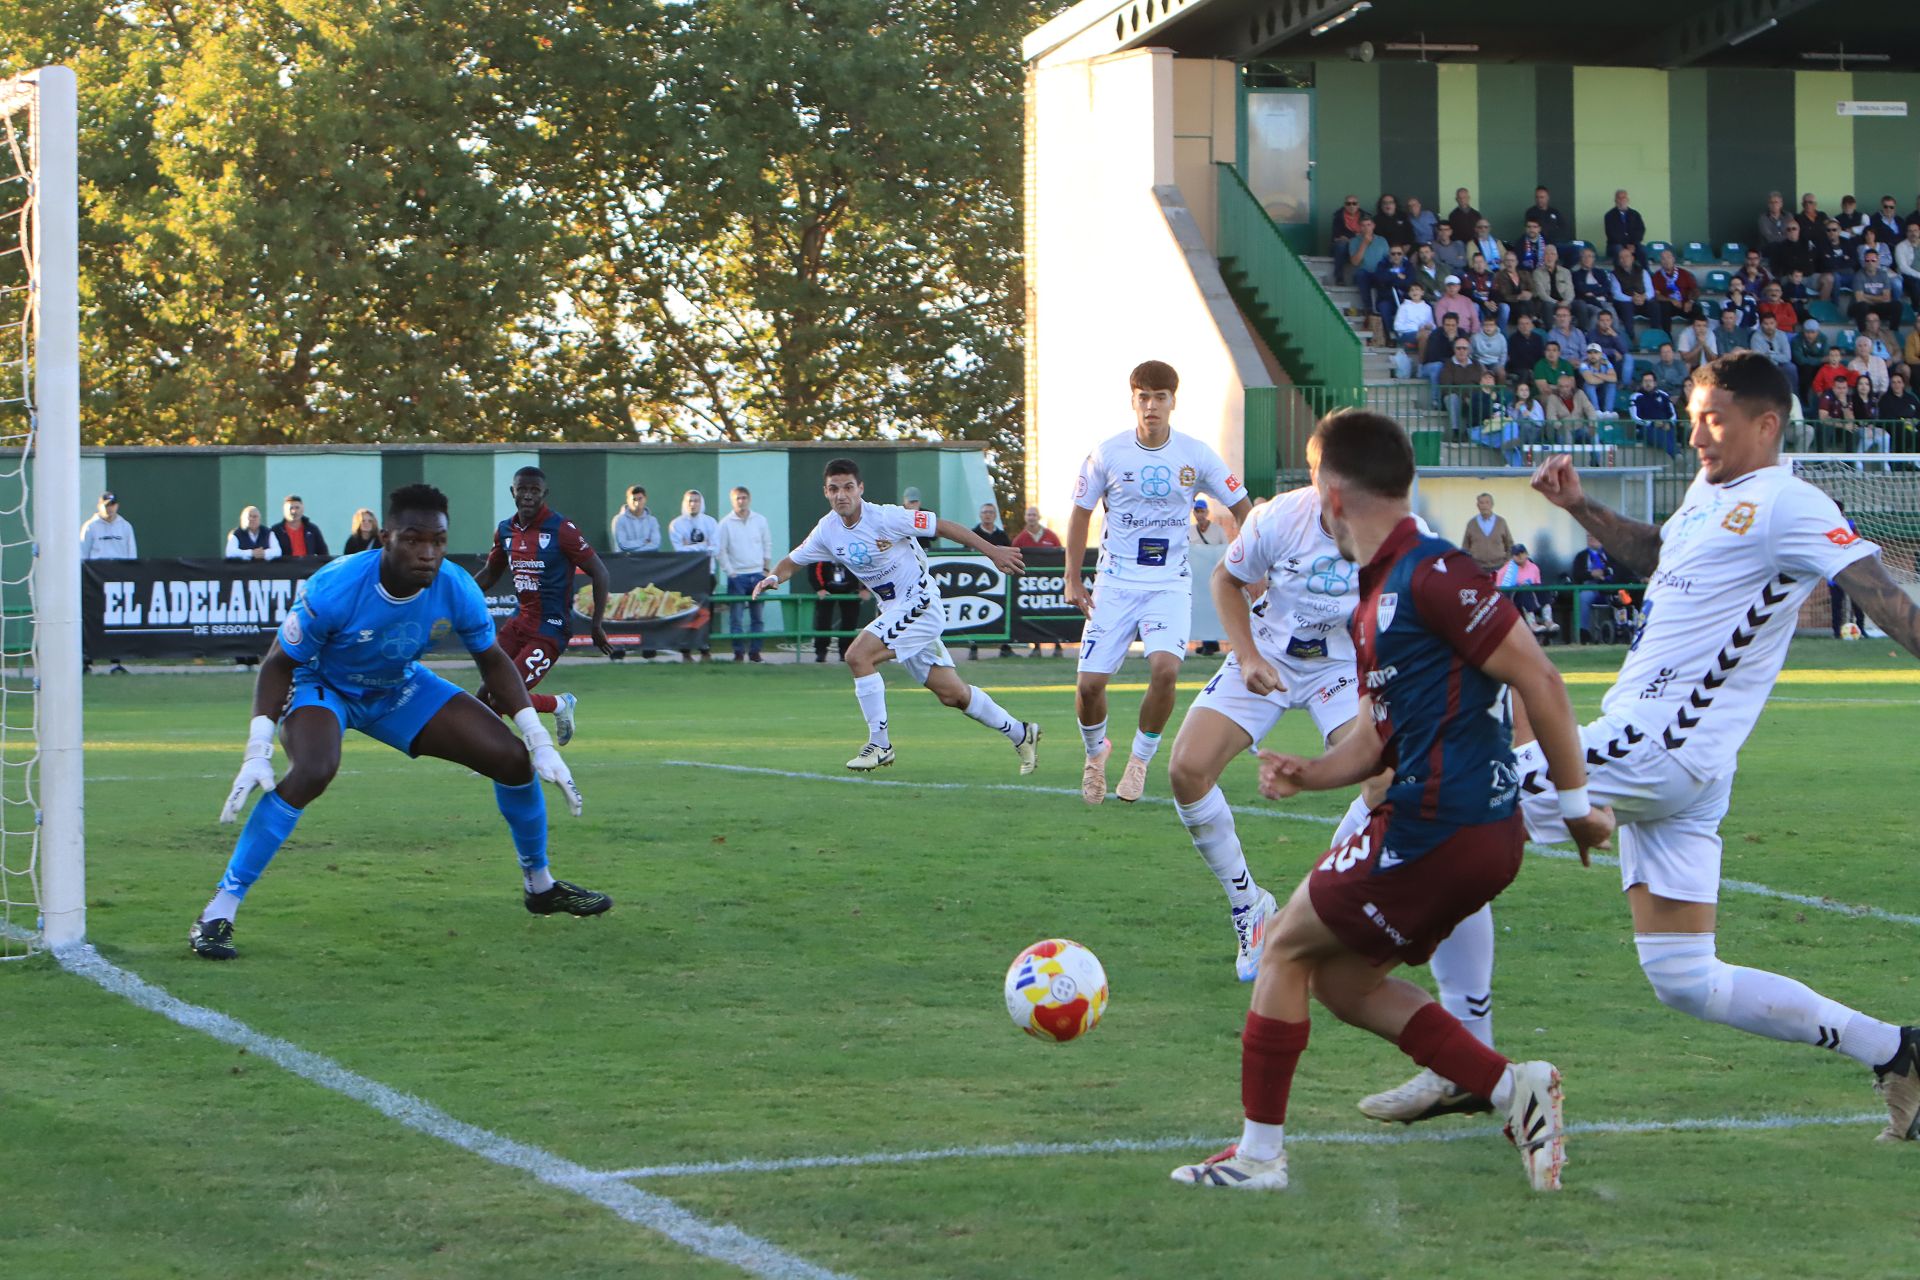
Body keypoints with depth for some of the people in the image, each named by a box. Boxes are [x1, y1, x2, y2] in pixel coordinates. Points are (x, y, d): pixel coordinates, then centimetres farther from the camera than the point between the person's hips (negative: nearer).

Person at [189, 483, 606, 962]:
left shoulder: (457, 592, -22)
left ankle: (540, 885, 24)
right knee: (312, 771, -36)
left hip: (400, 689, 5)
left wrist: (539, 742, -8)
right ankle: (219, 912, -29)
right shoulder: (334, 589, -34)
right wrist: (257, 752, -31)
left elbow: (493, 661, -3)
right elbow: (280, 663, -21)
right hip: (322, 687, -5)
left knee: (513, 758, -4)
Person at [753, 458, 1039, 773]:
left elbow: (942, 526, -13)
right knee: (952, 694, 10)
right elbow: (792, 561, 11)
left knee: (858, 655, -21)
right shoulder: (827, 530, 0)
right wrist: (774, 577, -13)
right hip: (893, 610, 7)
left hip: (920, 602, -7)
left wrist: (992, 552, -11)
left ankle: (879, 745, -10)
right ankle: (1020, 733, 27)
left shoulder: (885, 517, -19)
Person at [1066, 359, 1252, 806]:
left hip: (1170, 585, -1)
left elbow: (1240, 507, 7)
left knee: (1165, 669, -25)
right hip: (1115, 584, 1)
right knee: (1090, 683, -8)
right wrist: (1072, 580, 4)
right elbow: (1081, 514, 8)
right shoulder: (1107, 453, -3)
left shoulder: (1196, 455, -4)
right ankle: (1095, 752, 26)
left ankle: (1141, 759, 0)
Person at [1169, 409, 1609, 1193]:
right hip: (1478, 833, 10)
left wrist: (1577, 802, -12)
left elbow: (1538, 680, -16)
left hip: (1438, 830, -10)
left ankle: (1260, 1151, 12)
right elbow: (1381, 735, 20)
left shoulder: (1430, 574, -15)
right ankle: (1512, 1090, 9)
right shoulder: (1380, 592, 17)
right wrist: (1309, 774, 1)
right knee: (1341, 977, 17)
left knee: (1286, 949, 4)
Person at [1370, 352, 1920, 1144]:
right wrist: (1580, 507, 25)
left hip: (1659, 749, -10)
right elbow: (1654, 556, 37)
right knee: (1685, 982, 9)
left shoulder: (1788, 506, -10)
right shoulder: (1710, 490, 17)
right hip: (1655, 757, 10)